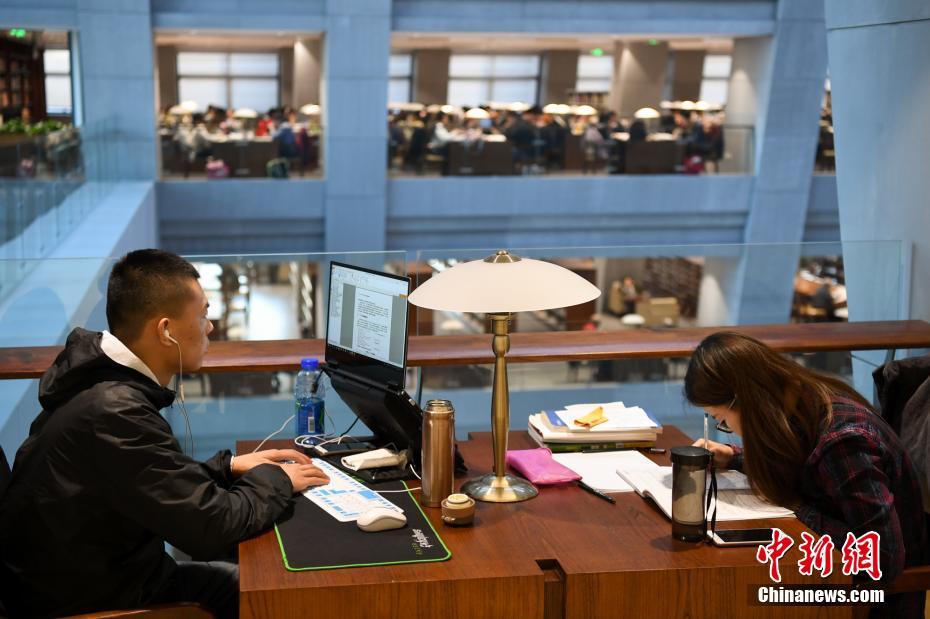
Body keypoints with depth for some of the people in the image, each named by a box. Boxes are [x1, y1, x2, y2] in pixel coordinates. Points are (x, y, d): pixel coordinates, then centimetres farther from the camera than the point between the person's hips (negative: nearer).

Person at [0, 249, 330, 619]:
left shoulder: (99, 375, -1)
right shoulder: (116, 411, -30)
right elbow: (211, 528, -26)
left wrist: (228, 467, 5)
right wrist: (275, 479, -10)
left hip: (88, 571, 8)